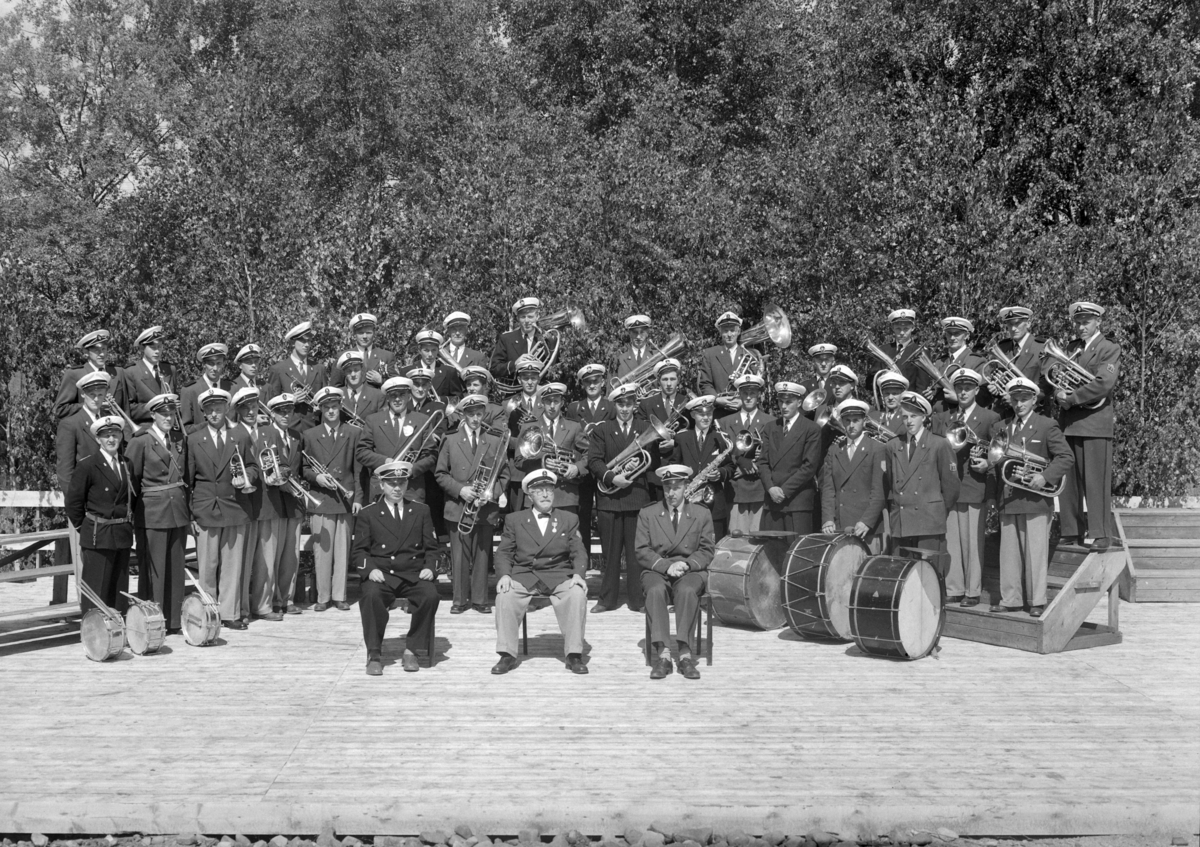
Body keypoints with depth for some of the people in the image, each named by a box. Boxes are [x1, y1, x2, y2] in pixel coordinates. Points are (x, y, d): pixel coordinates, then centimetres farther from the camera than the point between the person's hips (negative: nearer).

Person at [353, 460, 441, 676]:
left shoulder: (421, 510, 17)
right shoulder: (367, 514, 12)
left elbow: (431, 548, 15)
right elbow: (358, 551, 7)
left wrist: (429, 567, -5)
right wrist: (370, 569, -12)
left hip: (414, 575, 1)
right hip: (381, 575, -1)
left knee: (431, 595, -31)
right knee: (371, 596, -35)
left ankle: (411, 650, -13)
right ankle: (374, 654, -18)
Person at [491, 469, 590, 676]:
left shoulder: (569, 520, 14)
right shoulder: (514, 520, 13)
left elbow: (579, 553, 8)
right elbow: (503, 553, 8)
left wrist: (578, 574, -13)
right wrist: (504, 575, -13)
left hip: (559, 577, 0)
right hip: (523, 577, 0)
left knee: (578, 594, -31)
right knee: (505, 595, -30)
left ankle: (574, 655, -22)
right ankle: (507, 655, -19)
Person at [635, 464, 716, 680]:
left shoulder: (702, 514, 13)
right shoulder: (647, 514, 11)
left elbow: (707, 551, 7)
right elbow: (642, 551, 3)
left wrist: (686, 563, -12)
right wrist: (666, 565, -14)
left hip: (691, 571, 0)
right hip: (656, 570, 0)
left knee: (687, 590, -36)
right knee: (656, 590, -35)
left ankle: (685, 653, -36)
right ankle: (663, 653, -37)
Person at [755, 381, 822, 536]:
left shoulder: (811, 430, 0)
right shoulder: (769, 428, 16)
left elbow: (809, 466, -7)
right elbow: (762, 462, 11)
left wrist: (784, 490, -10)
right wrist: (771, 488, -6)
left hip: (798, 501, -4)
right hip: (772, 500, 4)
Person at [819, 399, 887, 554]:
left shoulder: (878, 450, 3)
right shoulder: (834, 451, 15)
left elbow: (880, 491, -5)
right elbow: (827, 487, 9)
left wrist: (867, 522, -15)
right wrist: (828, 519, -5)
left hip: (868, 527, -3)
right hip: (838, 526, 3)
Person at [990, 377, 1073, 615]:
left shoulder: (1046, 426, -1)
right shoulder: (1000, 427, 14)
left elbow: (1067, 457, -6)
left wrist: (1045, 477, -19)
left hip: (1036, 499, -5)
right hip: (1008, 501, 5)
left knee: (1035, 553, -2)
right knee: (1009, 552, 7)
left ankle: (1037, 601, 5)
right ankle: (1010, 599, 14)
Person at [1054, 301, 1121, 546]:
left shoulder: (1110, 349, 0)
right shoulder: (1070, 348, 19)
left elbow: (1103, 383, -15)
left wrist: (1072, 398, -15)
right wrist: (1058, 392, -12)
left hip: (1094, 420, -6)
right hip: (1068, 422, 6)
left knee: (1095, 480, -5)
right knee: (1068, 481, 6)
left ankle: (1098, 533, 0)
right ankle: (1071, 532, 12)